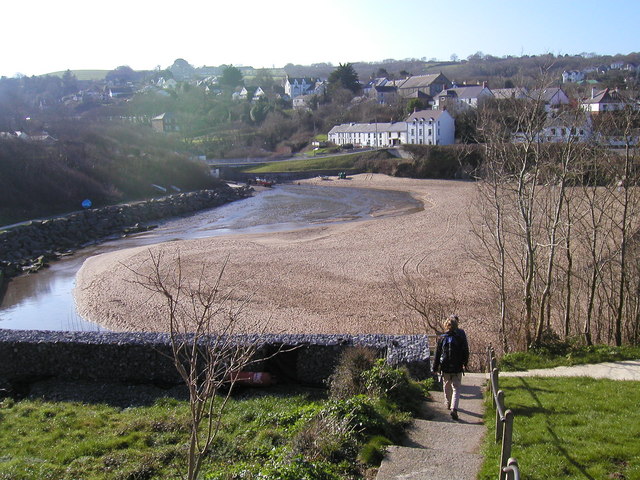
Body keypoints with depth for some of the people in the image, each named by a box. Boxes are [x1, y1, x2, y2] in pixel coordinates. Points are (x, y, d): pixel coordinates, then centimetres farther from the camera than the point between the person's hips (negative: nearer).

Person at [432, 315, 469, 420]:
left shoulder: (442, 338, -4)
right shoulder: (460, 337, -6)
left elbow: (437, 353, 0)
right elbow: (465, 352, 1)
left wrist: (435, 367, 9)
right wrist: (465, 364, 16)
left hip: (445, 368, 2)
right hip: (457, 368, -2)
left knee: (447, 387, 22)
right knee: (456, 388, 1)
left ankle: (448, 404, 38)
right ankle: (454, 408, -15)